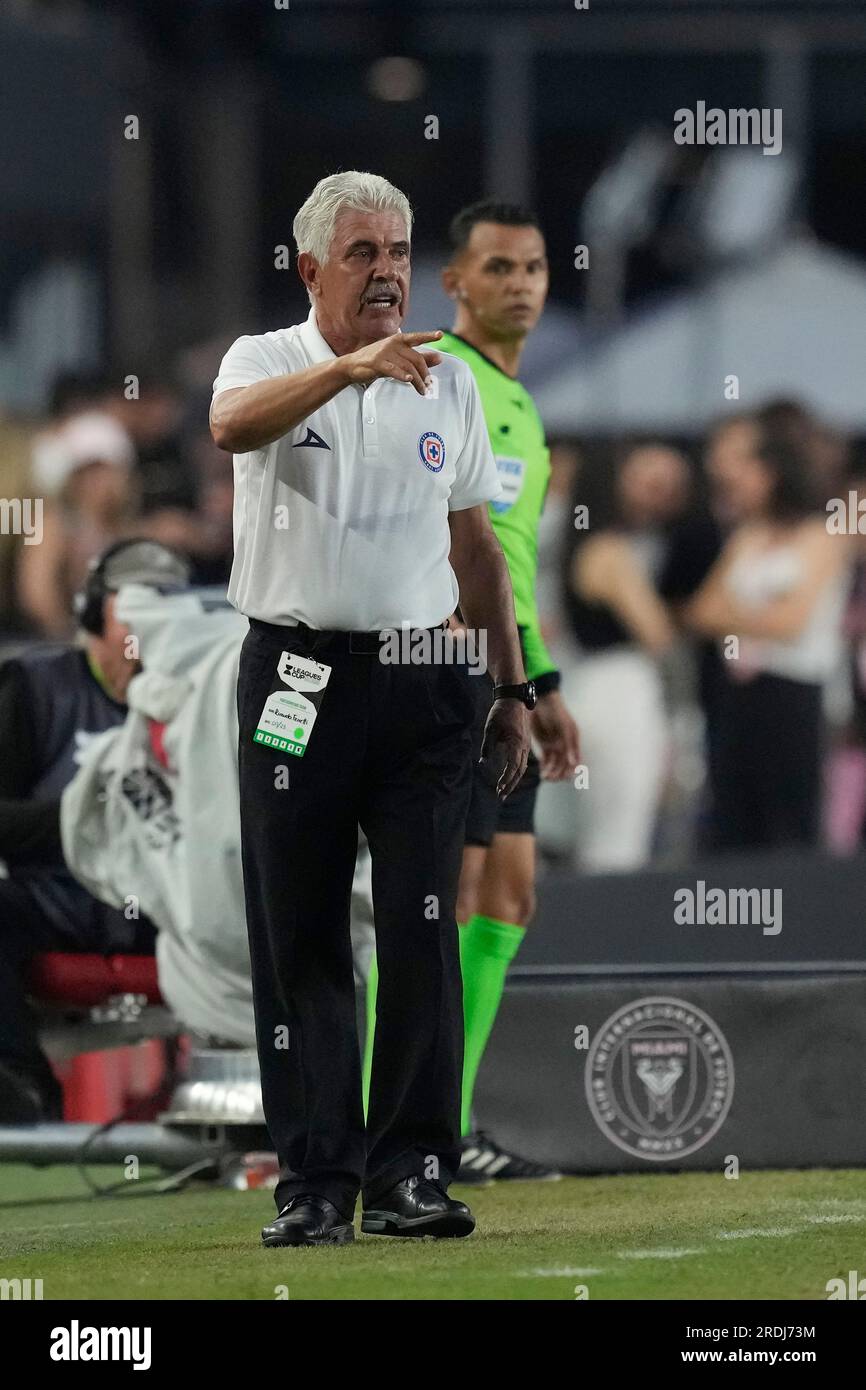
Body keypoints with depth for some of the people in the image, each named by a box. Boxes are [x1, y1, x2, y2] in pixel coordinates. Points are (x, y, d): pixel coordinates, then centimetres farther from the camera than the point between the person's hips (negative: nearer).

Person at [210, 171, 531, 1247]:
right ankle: (315, 1184, 4)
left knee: (422, 936, -3)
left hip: (422, 680, 2)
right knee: (298, 943, 0)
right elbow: (233, 426, -25)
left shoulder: (447, 381, 12)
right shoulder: (267, 362, 1)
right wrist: (348, 366, -41)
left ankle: (412, 1176, 2)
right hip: (297, 681, -2)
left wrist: (514, 688, 16)